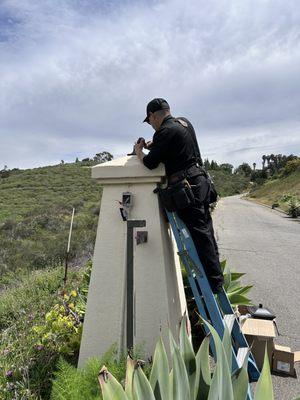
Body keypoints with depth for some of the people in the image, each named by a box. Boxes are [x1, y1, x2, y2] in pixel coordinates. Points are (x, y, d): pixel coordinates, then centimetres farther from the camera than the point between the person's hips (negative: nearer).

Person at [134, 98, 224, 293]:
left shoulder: (165, 132, -12)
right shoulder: (185, 122, 16)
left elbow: (150, 163, -12)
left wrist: (139, 151, 8)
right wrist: (153, 144, 23)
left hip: (187, 186, -9)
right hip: (201, 180, 9)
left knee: (199, 234, -5)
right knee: (206, 231, 13)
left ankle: (214, 281, 1)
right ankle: (216, 277, 23)